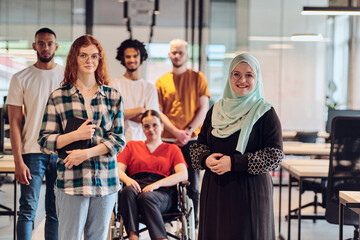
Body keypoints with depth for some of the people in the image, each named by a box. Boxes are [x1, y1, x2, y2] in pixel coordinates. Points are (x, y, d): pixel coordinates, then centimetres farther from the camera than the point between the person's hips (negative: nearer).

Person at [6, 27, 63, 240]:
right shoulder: (21, 79, 3)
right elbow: (15, 123, 1)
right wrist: (18, 161, -7)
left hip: (62, 152, 2)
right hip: (32, 152, -1)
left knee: (56, 212, 7)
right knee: (28, 210, -4)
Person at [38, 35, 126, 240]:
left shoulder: (113, 96, 8)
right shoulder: (58, 97, 3)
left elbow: (119, 139, 3)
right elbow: (45, 141, 2)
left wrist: (87, 152, -11)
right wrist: (77, 135, -14)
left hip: (106, 181, 2)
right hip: (71, 182, -2)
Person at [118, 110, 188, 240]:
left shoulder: (172, 149, 23)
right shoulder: (132, 146, 28)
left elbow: (183, 175, 4)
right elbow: (118, 169, 14)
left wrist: (157, 184, -13)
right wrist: (127, 179, -12)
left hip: (162, 192, -1)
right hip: (137, 187, 1)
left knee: (146, 197, -38)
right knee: (128, 191, -36)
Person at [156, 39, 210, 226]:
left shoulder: (198, 78, 7)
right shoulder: (161, 82, 9)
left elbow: (203, 108, 1)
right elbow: (158, 112, 4)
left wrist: (188, 131, -11)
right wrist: (176, 132, -11)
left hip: (192, 140, -1)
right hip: (168, 140, 1)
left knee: (192, 185, 1)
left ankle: (192, 226, 8)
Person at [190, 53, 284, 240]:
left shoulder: (265, 113, -3)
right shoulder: (216, 110, 11)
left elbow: (275, 154, -10)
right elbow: (199, 143, 15)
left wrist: (234, 162, -17)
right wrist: (205, 158, -9)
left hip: (250, 190, -4)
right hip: (215, 189, 4)